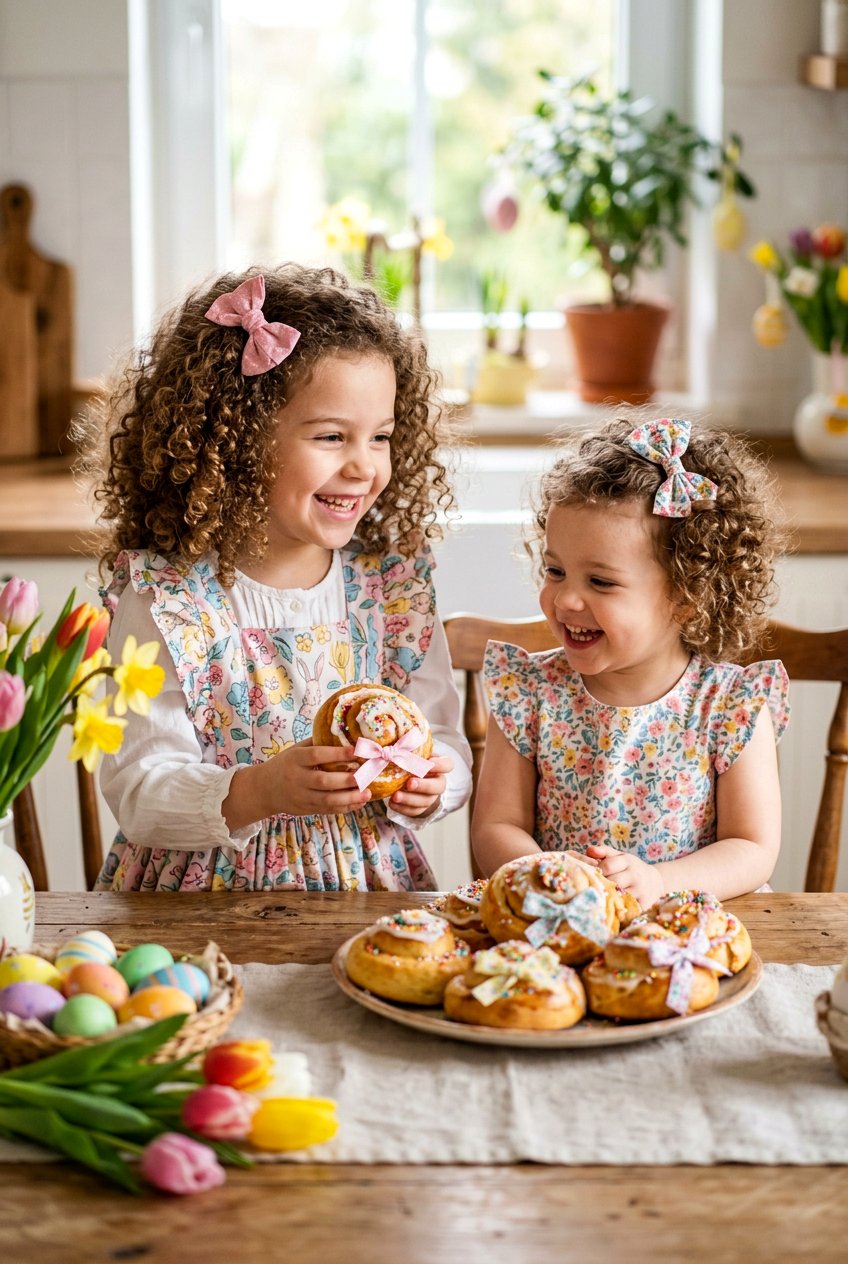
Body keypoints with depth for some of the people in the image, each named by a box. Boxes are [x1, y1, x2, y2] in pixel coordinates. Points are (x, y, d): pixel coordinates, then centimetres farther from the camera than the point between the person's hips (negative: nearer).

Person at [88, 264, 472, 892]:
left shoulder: (395, 584, 2)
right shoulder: (166, 599, -9)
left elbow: (445, 743, 6)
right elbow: (137, 792, -13)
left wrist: (428, 784, -16)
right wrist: (259, 791, -29)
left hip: (368, 888, 5)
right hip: (205, 901, -5)